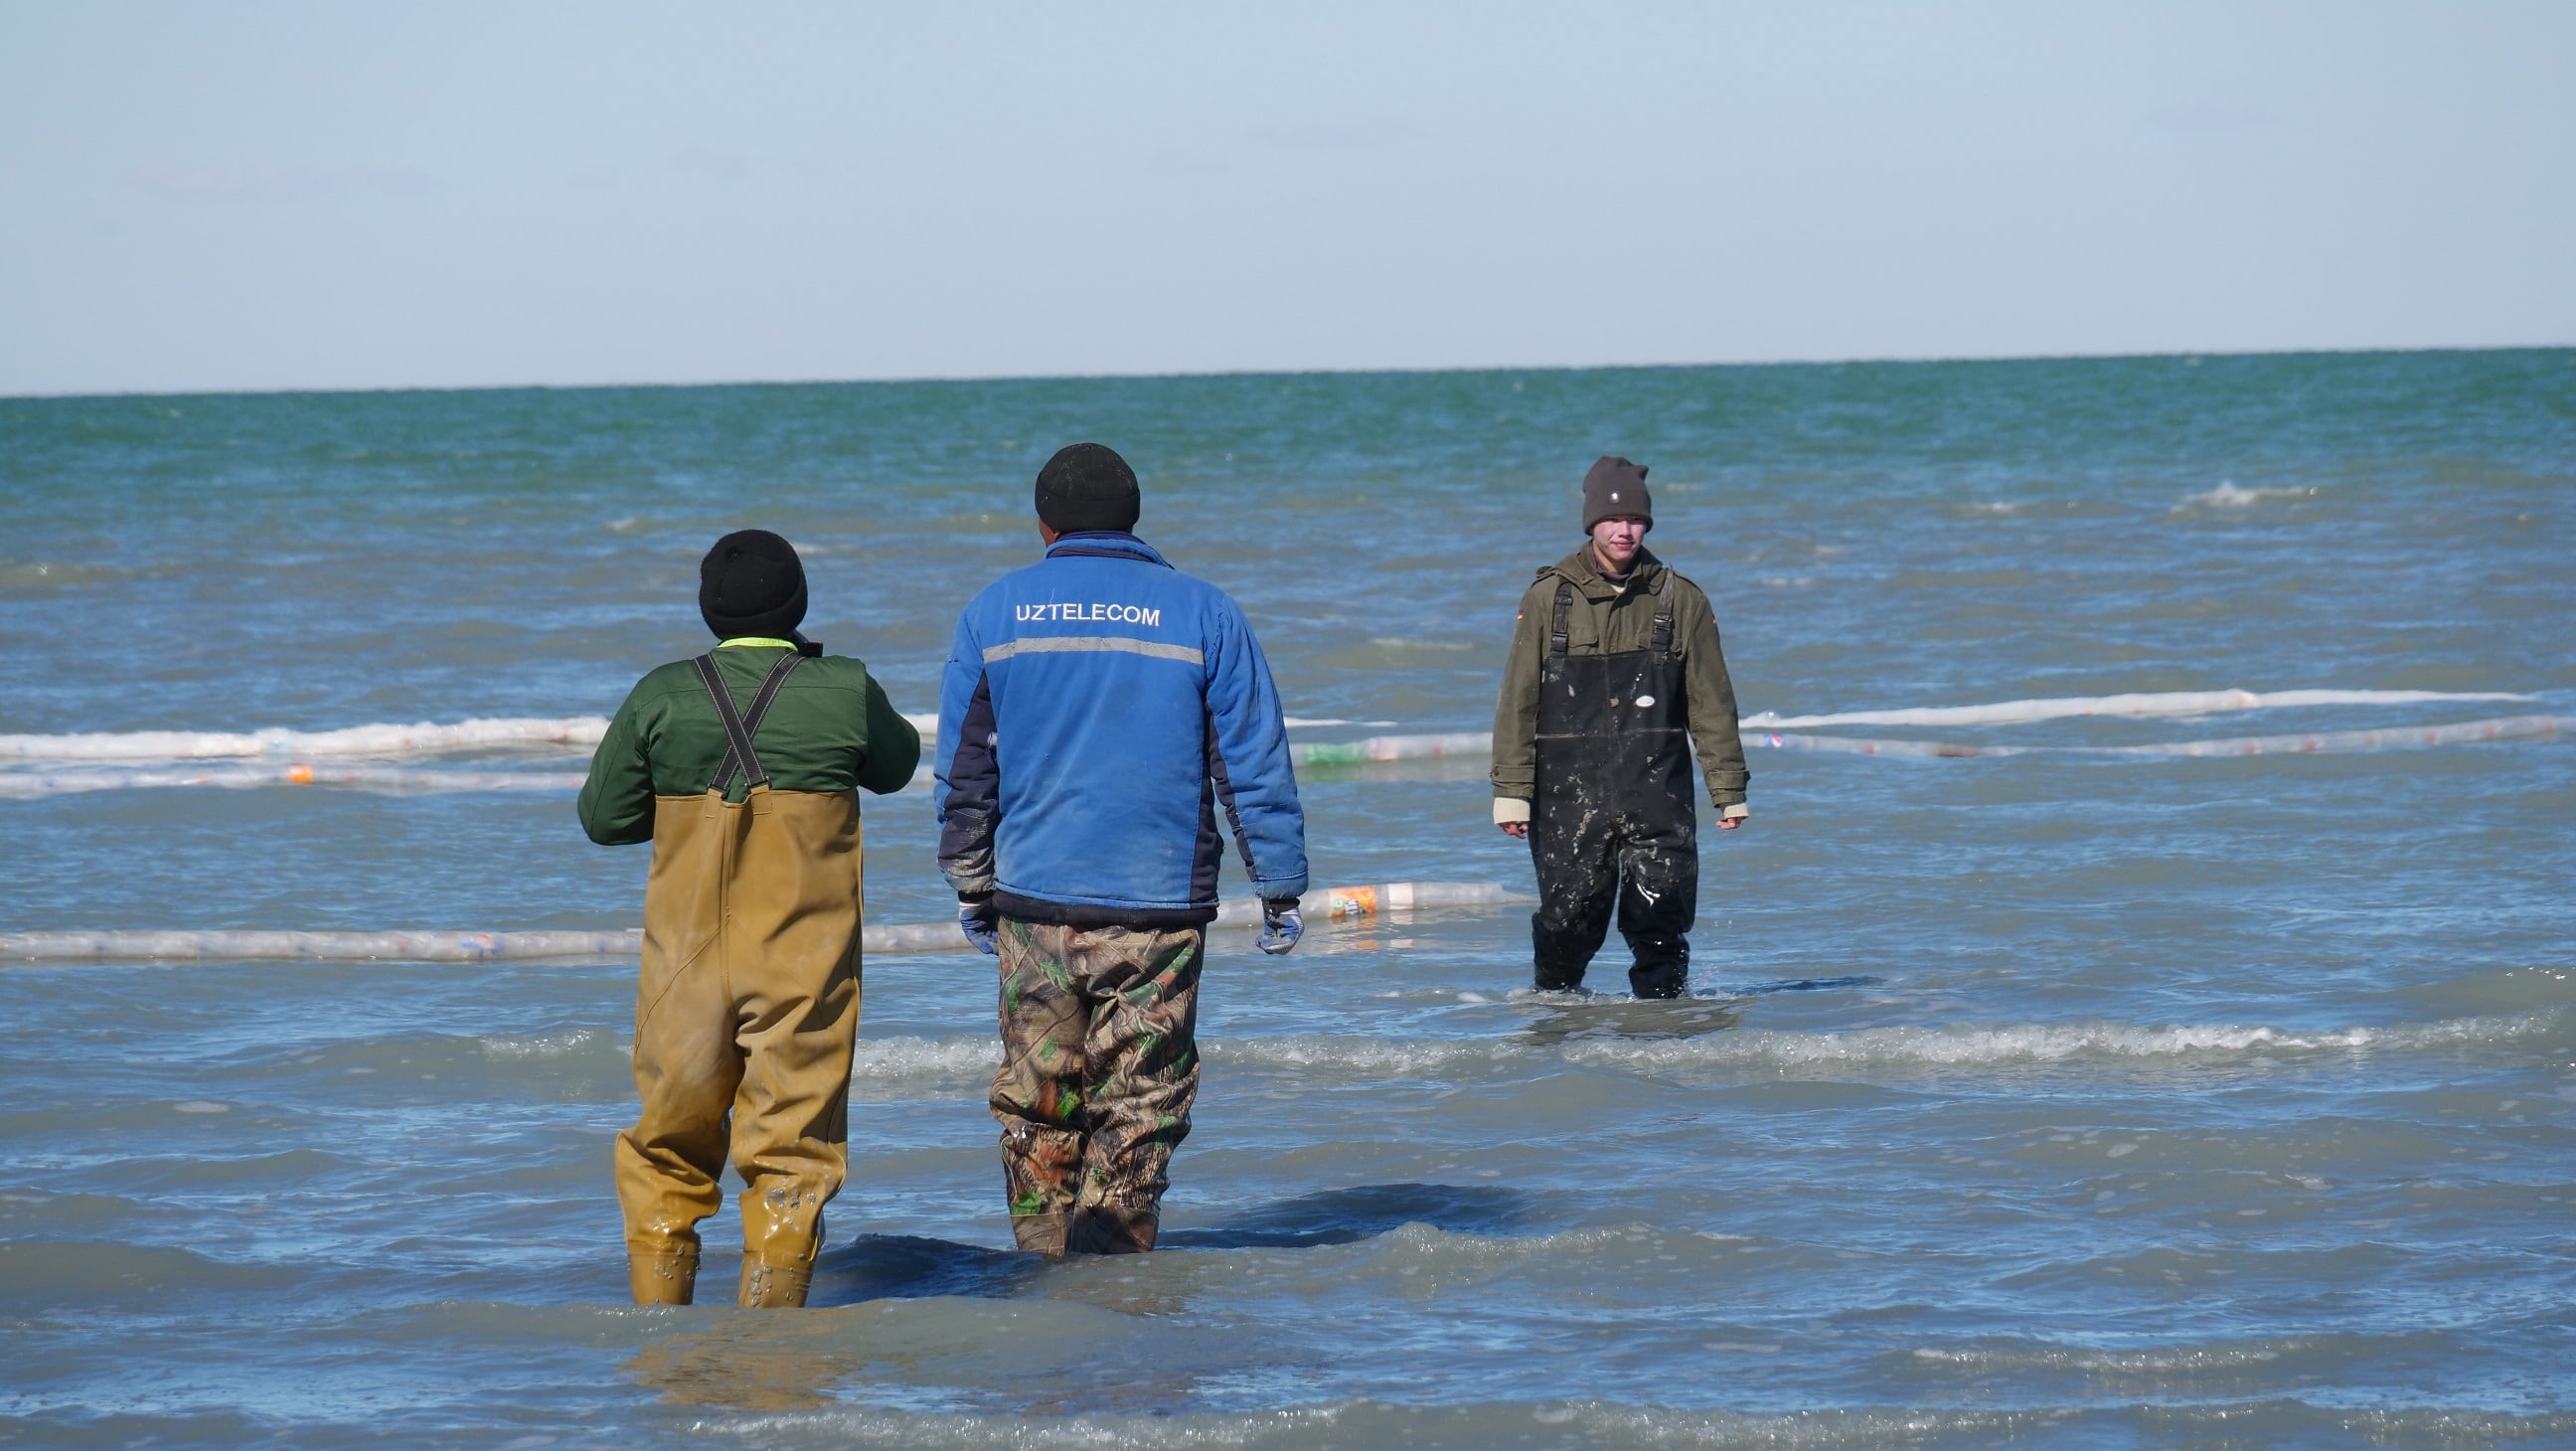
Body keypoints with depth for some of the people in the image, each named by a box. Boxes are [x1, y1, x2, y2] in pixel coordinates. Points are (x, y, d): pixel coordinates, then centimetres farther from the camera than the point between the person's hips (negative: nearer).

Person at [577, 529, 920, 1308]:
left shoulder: (663, 696, -2)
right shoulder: (844, 692, -3)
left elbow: (604, 817, 5)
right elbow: (895, 764, 17)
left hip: (688, 955, 1)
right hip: (805, 964, -1)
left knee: (668, 1144, 15)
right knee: (792, 1152, 4)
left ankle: (656, 1313, 15)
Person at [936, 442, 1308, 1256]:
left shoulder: (995, 612, 6)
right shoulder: (1202, 615, 0)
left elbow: (963, 770, 11)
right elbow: (1255, 766, 1)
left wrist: (970, 886, 20)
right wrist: (1281, 888, 7)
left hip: (1034, 897, 2)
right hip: (1160, 909, -2)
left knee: (1036, 1101, 12)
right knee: (1140, 1108, 2)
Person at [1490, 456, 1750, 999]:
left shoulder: (1679, 600, 6)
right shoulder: (1548, 598, 4)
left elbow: (1712, 702, 9)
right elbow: (1518, 699, 4)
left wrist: (1729, 789, 7)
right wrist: (1511, 789, -2)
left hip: (1658, 789, 1)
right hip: (1570, 789, 0)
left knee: (1663, 913, -7)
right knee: (1569, 916, 0)